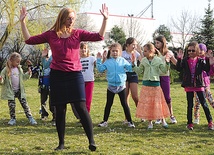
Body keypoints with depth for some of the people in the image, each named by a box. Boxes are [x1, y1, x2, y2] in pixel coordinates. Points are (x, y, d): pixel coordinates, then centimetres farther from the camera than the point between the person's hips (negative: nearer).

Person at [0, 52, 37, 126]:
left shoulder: (19, 69, 6)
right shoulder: (6, 70, -8)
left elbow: (23, 77, 17)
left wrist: (28, 74, 2)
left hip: (20, 90, 3)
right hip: (10, 91, -3)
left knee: (25, 104, 2)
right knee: (12, 105, 3)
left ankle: (30, 117, 7)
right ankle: (13, 119, 17)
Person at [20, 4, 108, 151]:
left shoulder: (78, 33, 3)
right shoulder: (51, 34, 5)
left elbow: (99, 37, -2)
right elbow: (29, 40, 8)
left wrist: (105, 19, -11)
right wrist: (23, 22, 2)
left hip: (75, 75, -1)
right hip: (57, 76, 1)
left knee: (81, 107, -8)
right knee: (60, 111, 7)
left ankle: (92, 141, -3)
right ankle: (61, 143, 19)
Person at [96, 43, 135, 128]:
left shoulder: (123, 61, 1)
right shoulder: (107, 61, 0)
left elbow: (130, 68, 0)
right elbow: (101, 69, -6)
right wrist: (99, 60, -10)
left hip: (121, 86, 0)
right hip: (111, 86, 1)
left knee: (124, 104, 4)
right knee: (108, 104, 10)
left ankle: (129, 121, 10)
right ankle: (105, 121, 18)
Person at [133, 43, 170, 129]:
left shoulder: (158, 60, -1)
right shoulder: (143, 61, 6)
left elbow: (164, 70, -2)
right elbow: (139, 71, 11)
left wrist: (167, 63, -16)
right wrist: (133, 65, 1)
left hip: (156, 84, -2)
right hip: (146, 84, 2)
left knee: (158, 103, 1)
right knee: (147, 104, 4)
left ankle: (163, 120, 14)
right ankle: (150, 122, 14)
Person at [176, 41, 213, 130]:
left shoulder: (200, 61, -1)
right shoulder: (185, 60, 0)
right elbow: (178, 69, -12)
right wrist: (179, 59, -23)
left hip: (199, 85, -1)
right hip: (189, 86, 1)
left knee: (204, 104, 1)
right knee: (190, 105, 7)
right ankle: (190, 123, 15)